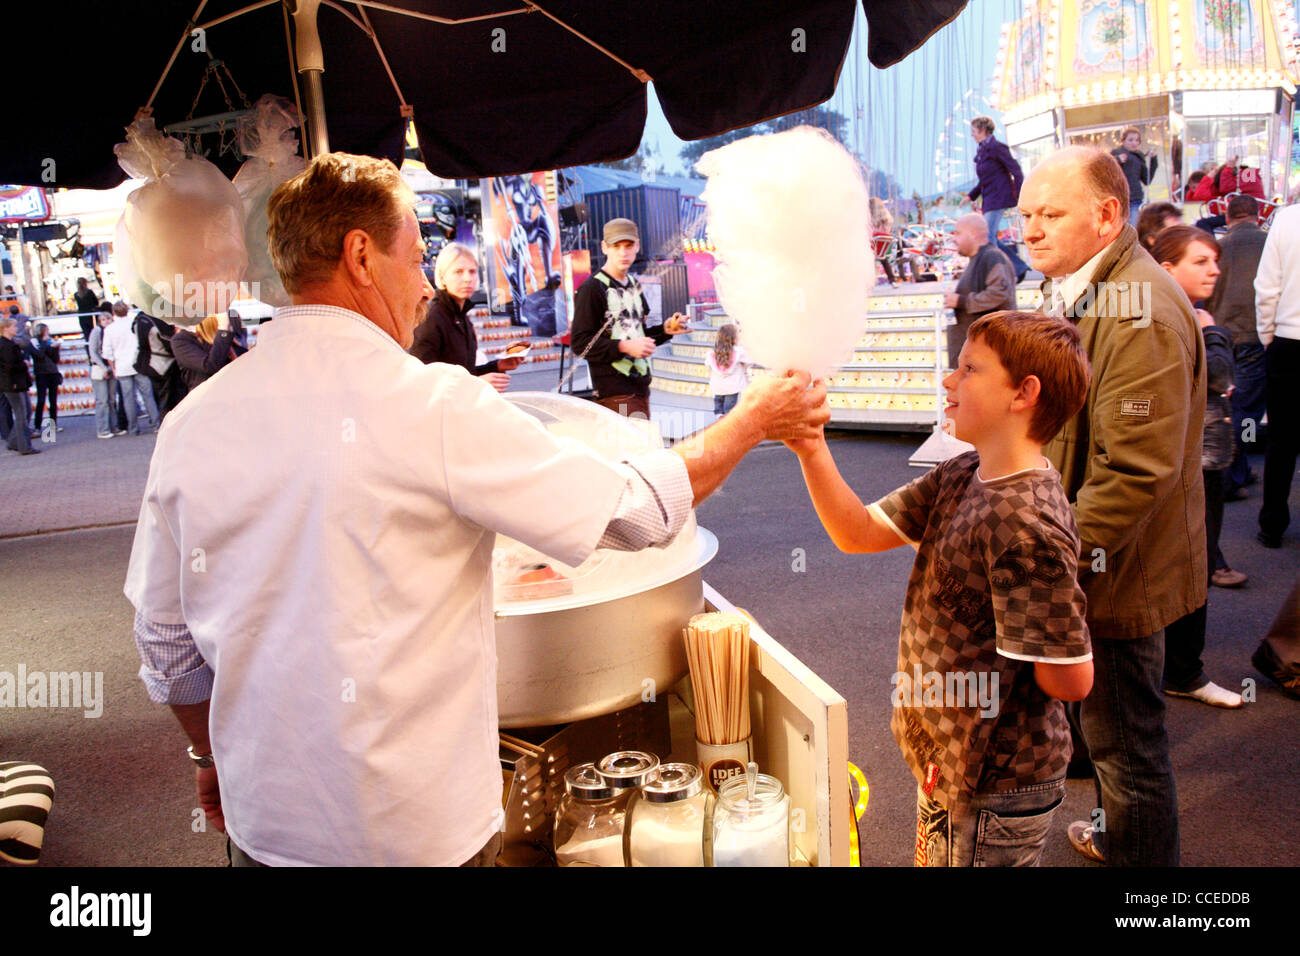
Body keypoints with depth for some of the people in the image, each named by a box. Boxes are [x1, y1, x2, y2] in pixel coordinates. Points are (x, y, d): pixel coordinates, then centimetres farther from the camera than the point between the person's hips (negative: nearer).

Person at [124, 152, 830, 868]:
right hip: (419, 829, -4)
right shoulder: (435, 406, -21)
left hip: (264, 822, 5)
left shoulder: (191, 422, -5)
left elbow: (165, 642, 5)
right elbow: (635, 510, -14)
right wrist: (753, 419, 2)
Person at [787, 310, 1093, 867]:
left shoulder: (1025, 523, -29)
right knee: (933, 857, 26)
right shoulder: (960, 477, -2)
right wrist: (811, 450, -14)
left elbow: (1071, 678, -27)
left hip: (994, 789, -8)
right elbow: (858, 533, -2)